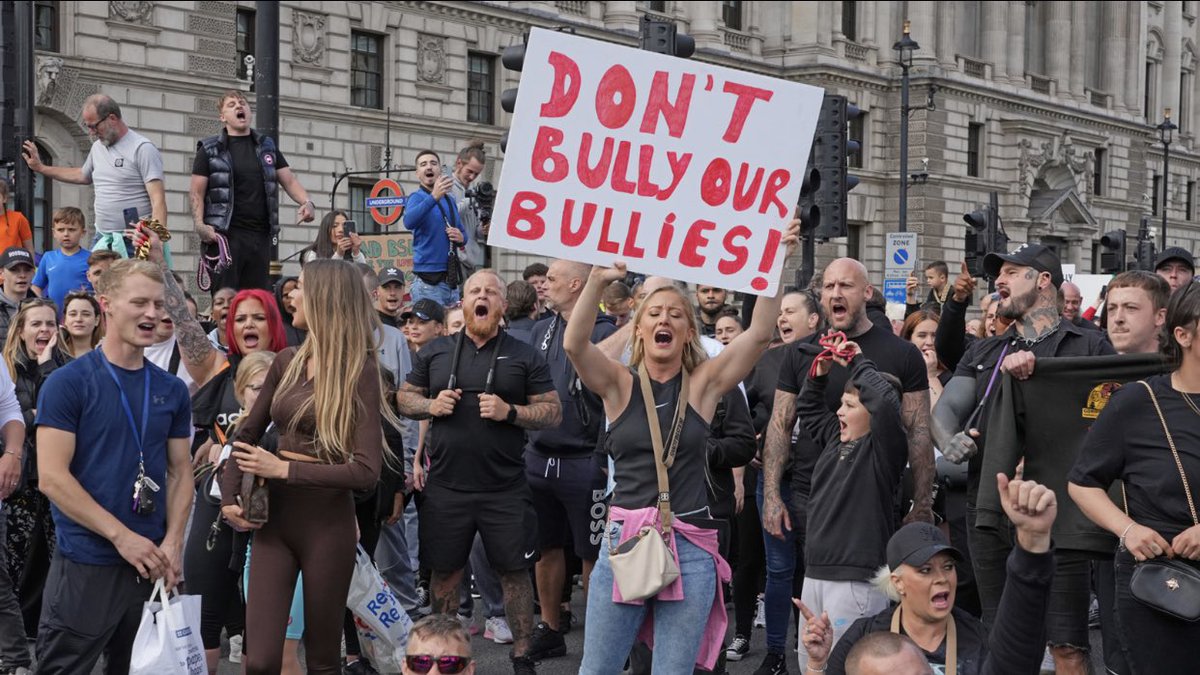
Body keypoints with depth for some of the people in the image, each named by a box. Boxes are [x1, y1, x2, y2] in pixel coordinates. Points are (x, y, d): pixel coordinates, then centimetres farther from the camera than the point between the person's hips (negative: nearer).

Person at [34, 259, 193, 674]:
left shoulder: (172, 390, 8)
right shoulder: (67, 383, -7)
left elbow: (180, 471, 10)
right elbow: (52, 477, -13)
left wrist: (173, 543, -6)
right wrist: (122, 536, -17)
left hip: (151, 565, 5)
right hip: (85, 563, -5)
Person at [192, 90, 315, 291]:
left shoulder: (267, 146, 16)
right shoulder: (210, 150, 4)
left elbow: (289, 180, 14)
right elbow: (196, 192, 0)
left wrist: (307, 203, -6)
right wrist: (200, 225, -16)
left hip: (261, 235, 4)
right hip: (224, 235, -4)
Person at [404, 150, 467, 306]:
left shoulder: (450, 200, 15)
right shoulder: (417, 197, -3)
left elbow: (463, 234, 24)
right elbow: (409, 222, -25)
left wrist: (461, 238, -1)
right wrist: (434, 197, -38)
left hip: (451, 280, 6)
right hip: (428, 281, -6)